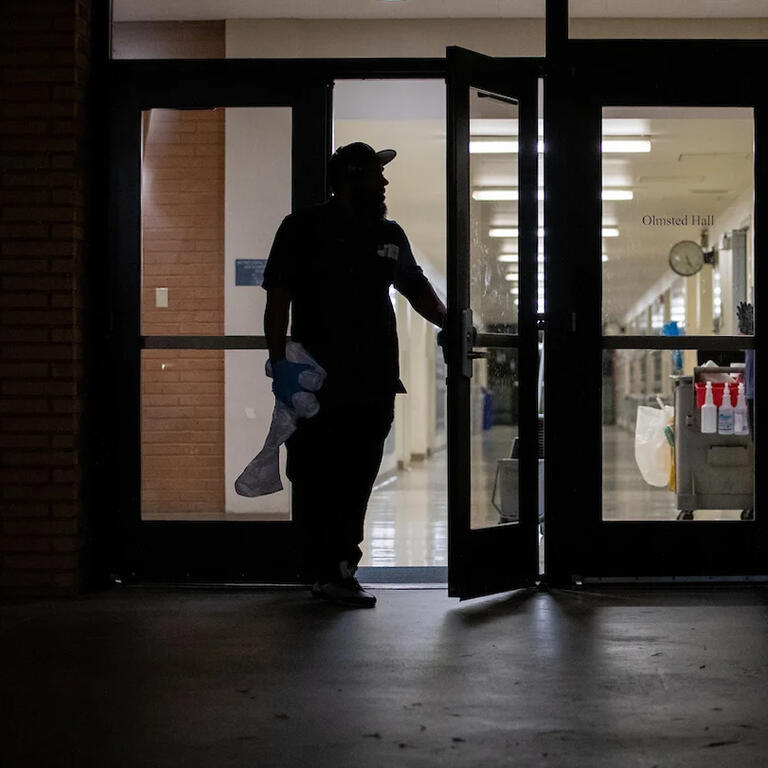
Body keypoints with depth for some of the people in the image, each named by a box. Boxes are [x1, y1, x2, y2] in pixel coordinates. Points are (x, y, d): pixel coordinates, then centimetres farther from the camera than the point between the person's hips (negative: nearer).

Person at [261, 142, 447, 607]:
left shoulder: (390, 236, 17)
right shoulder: (304, 229, 0)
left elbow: (417, 288, 29)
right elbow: (278, 298, -5)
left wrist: (449, 326, 17)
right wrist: (280, 362, -13)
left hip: (374, 382, 5)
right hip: (317, 381, -5)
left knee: (358, 480, 6)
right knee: (318, 480, -4)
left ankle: (336, 569, 14)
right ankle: (331, 572, 2)